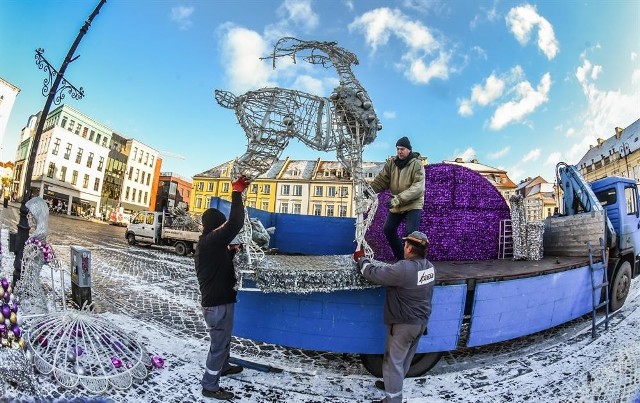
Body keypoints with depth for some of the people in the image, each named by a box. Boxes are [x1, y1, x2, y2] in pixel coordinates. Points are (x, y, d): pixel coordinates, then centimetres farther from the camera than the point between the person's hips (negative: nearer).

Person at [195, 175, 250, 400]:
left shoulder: (204, 243, 10)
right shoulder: (212, 241, -23)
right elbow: (235, 223, -33)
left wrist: (231, 252, 12)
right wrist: (237, 192, -25)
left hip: (215, 301, 10)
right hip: (218, 304, -10)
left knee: (224, 339, 28)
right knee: (219, 344, 4)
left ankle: (223, 367, 49)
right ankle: (209, 387, 19)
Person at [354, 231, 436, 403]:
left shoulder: (403, 269, -31)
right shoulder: (429, 266, -5)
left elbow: (373, 273, -23)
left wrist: (361, 259, -7)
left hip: (403, 324, -8)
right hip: (421, 321, 8)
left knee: (394, 361, 9)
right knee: (405, 359, 24)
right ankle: (393, 384, 45)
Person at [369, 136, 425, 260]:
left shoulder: (416, 164, -16)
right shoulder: (391, 163, -2)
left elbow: (418, 187, -26)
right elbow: (381, 180, -4)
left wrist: (400, 198, -36)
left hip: (413, 204, -6)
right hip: (396, 204, 6)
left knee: (410, 233, -16)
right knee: (388, 229, 9)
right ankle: (401, 257, 25)